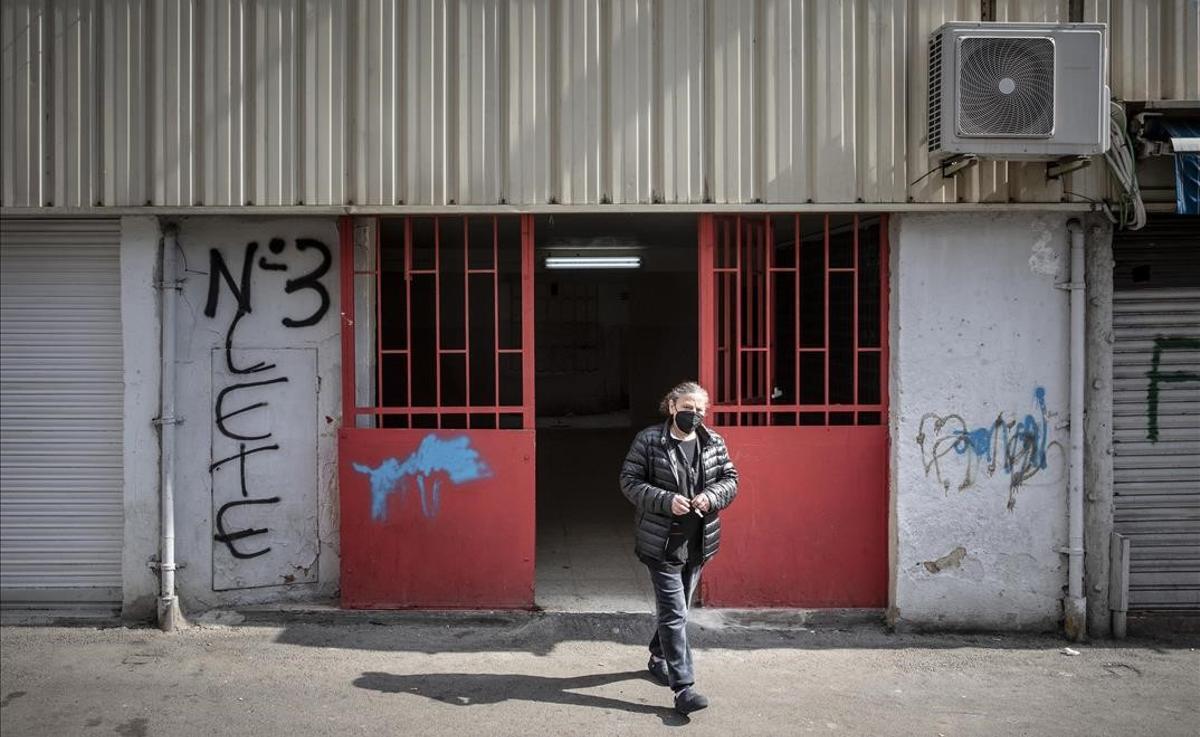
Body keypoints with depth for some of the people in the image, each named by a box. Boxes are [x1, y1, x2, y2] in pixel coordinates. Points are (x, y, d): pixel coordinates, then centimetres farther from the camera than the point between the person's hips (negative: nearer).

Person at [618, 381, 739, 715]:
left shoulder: (714, 443, 4)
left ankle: (658, 657, 43)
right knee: (674, 613, -7)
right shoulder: (648, 440, -9)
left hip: (698, 543, 5)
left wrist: (710, 497, -13)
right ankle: (683, 687, -4)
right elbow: (629, 481, -9)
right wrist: (666, 501, -21)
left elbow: (730, 479, 9)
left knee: (677, 608, 20)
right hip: (662, 542, -5)